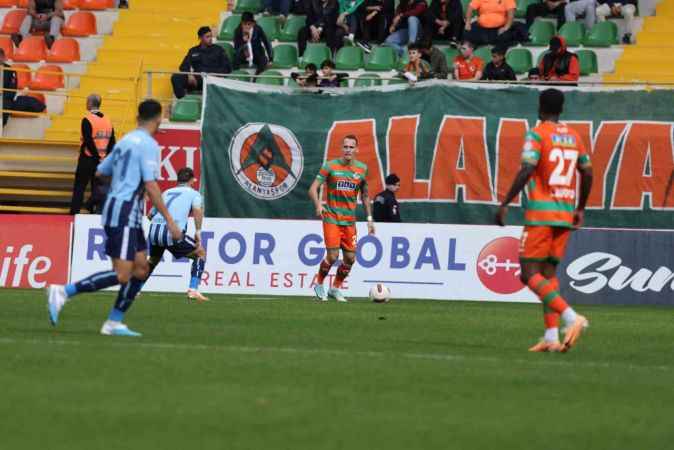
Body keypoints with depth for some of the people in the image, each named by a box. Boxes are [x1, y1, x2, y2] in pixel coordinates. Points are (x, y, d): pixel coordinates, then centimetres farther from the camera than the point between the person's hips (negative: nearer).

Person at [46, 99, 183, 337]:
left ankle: (114, 322, 9)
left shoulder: (126, 141, 15)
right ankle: (63, 292, -16)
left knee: (141, 269, 10)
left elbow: (100, 172, 22)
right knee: (121, 275, -13)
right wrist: (169, 221, -15)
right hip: (125, 211, -9)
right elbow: (151, 186, -17)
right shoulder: (149, 145, -11)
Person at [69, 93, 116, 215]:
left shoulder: (87, 120, -14)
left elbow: (89, 141, -21)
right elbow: (112, 142, 7)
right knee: (98, 186, 11)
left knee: (79, 187, 5)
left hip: (88, 158, -5)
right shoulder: (108, 121, 6)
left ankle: (74, 211, 8)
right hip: (101, 160, 5)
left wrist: (97, 157, -15)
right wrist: (105, 157, 11)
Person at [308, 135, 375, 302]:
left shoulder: (362, 169, 6)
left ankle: (335, 289, 22)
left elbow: (365, 195, 17)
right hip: (331, 218, -4)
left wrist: (369, 219, 12)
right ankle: (319, 285, 12)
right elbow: (313, 189, -9)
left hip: (350, 220, 4)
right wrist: (318, 205, -28)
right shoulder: (330, 166, -6)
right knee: (332, 255, -12)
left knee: (350, 258, 2)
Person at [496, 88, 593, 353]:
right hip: (565, 214, 7)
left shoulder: (537, 135, -7)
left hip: (541, 213, -7)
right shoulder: (573, 137, 13)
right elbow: (587, 174, 14)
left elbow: (526, 171, -17)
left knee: (529, 273, -5)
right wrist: (581, 208, 25)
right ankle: (551, 337, 3)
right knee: (548, 272, 12)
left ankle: (571, 316, -23)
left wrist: (505, 204, -13)